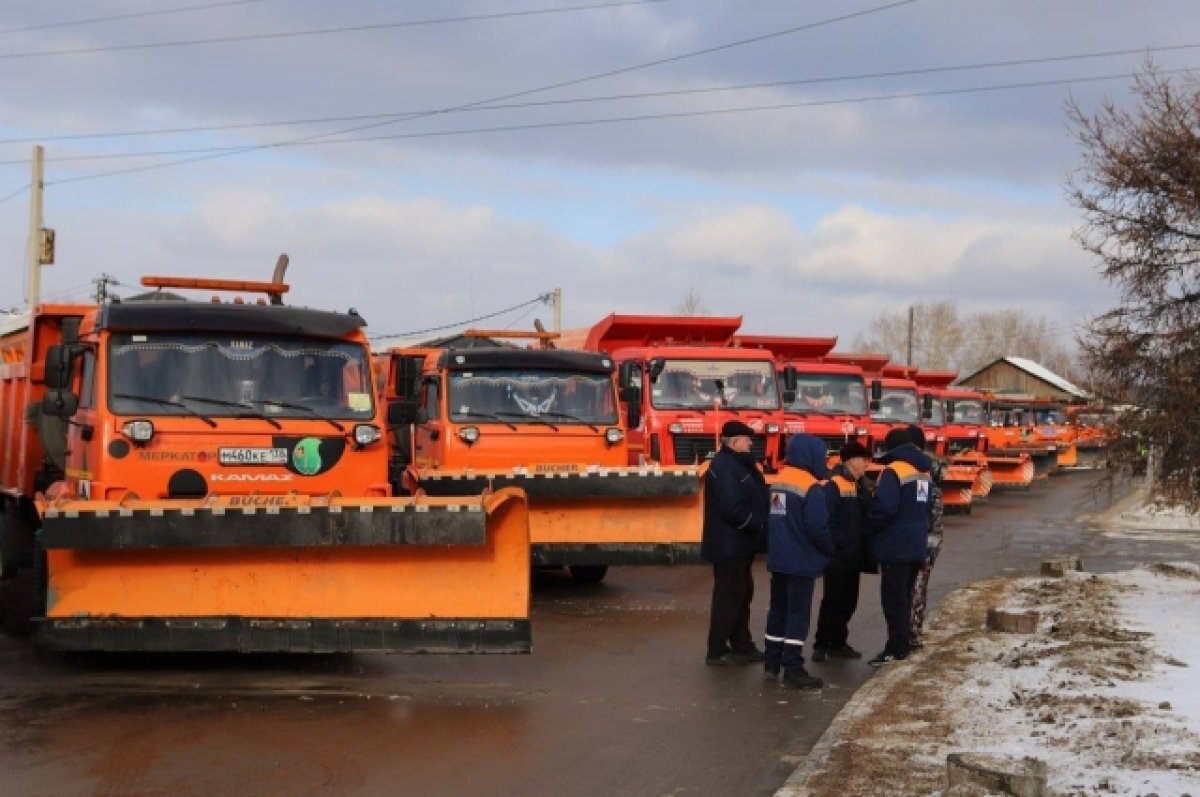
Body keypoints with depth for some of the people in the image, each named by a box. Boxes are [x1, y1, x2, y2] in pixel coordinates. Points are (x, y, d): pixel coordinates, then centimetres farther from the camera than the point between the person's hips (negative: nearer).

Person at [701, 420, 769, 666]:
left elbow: (754, 497, 18)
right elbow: (731, 508, -25)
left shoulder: (739, 463, 15)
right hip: (728, 543, -10)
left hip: (741, 543, 10)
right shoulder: (723, 466, -18)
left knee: (742, 593, 15)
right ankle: (717, 651, 1)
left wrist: (759, 524, 3)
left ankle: (742, 646, 22)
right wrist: (757, 525, -16)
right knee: (728, 595, -5)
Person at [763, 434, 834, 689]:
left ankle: (772, 662, 22)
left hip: (778, 559, 8)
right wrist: (830, 550, -3)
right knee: (798, 614, -5)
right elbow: (817, 528, -20)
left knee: (778, 610, 16)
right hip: (801, 561, -8)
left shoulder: (778, 482, 8)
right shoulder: (810, 487, -16)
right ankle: (793, 671, -5)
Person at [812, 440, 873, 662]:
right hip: (837, 556, -8)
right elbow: (826, 520, -21)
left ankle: (837, 643, 23)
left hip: (853, 556, 8)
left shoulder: (860, 485, 12)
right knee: (832, 600, -3)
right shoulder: (833, 485, -15)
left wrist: (863, 547, 7)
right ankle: (821, 645, 6)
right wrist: (838, 544, -22)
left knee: (848, 601, 13)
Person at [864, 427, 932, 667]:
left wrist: (869, 528, -8)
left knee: (893, 598, -5)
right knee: (904, 597, 14)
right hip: (915, 545, 9)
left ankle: (896, 649, -5)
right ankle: (901, 645, 18)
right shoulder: (923, 471, 13)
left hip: (895, 546, -9)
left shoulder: (894, 471, -15)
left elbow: (885, 507, -23)